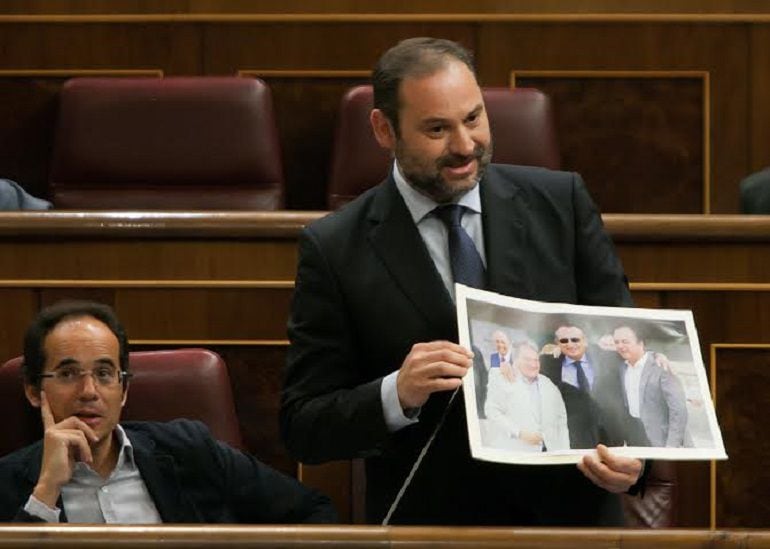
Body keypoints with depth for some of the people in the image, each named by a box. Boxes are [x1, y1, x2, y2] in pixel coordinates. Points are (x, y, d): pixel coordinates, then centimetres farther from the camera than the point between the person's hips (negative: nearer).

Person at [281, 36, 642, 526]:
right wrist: (397, 395, -18)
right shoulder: (334, 251, 0)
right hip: (430, 519, -2)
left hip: (569, 507, 3)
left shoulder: (560, 202, 5)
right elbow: (303, 429, 0)